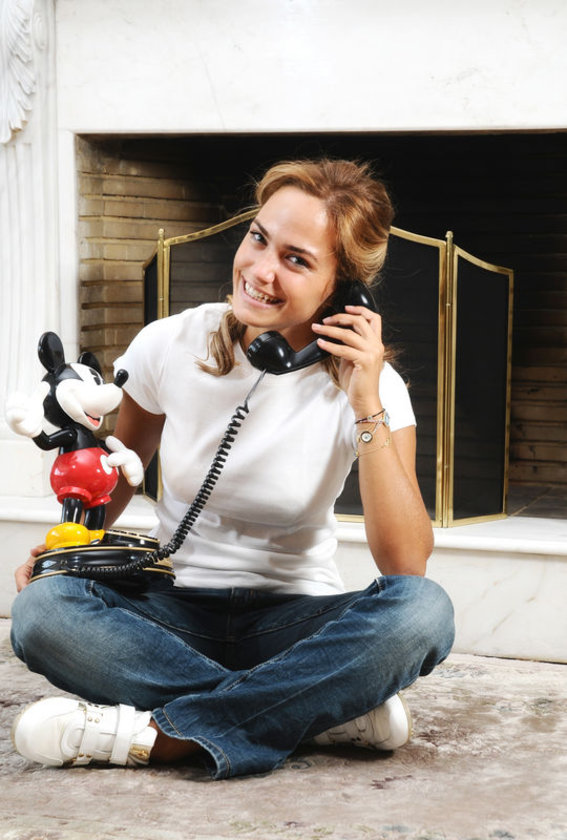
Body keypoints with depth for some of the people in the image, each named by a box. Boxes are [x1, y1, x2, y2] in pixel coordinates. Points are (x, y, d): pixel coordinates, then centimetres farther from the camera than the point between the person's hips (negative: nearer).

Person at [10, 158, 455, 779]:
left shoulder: (372, 387, -10)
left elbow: (406, 564, -21)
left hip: (294, 618, -1)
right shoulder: (170, 346, -6)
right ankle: (330, 713, -26)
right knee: (41, 608, -30)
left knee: (423, 609, -32)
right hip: (175, 614, 2)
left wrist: (367, 407, -26)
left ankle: (161, 734, -30)